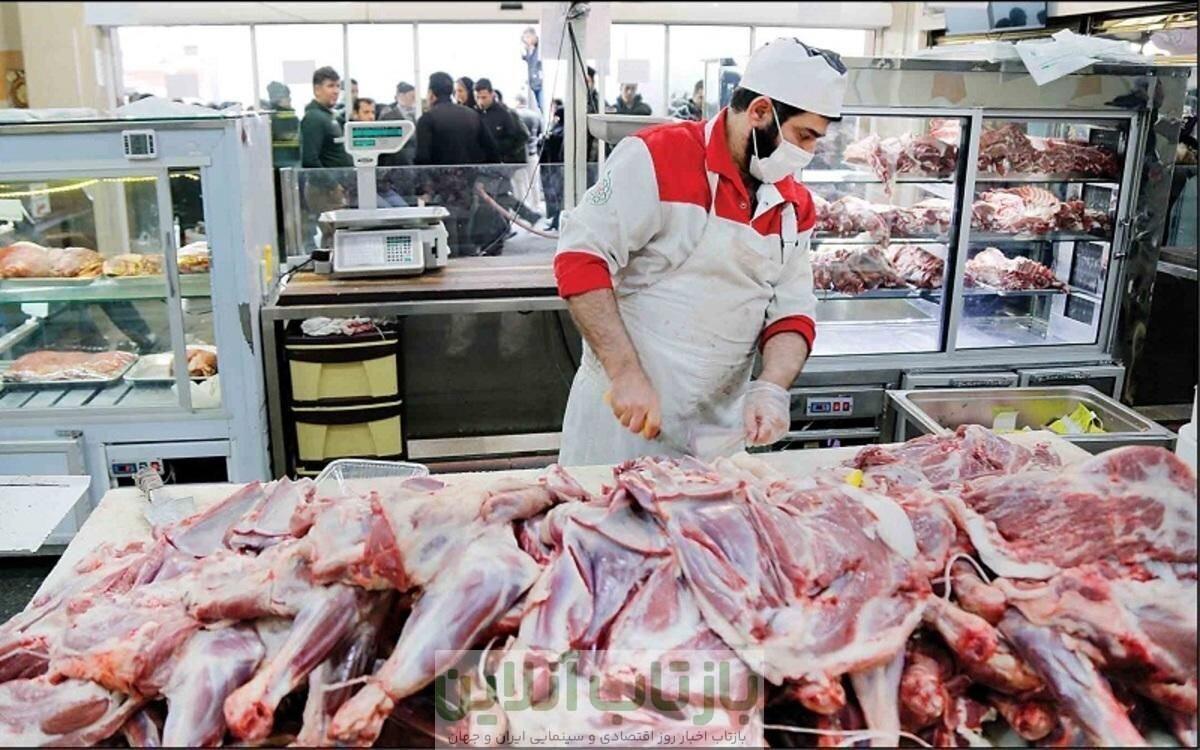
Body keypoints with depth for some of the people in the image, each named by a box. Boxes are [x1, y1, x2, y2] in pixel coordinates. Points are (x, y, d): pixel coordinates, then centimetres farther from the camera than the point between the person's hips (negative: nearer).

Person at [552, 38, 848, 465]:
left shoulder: (794, 206, 6)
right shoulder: (658, 158, -14)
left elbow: (791, 314, 7)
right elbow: (581, 258, -18)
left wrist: (771, 390, -13)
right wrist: (627, 375, -24)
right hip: (622, 413, -5)